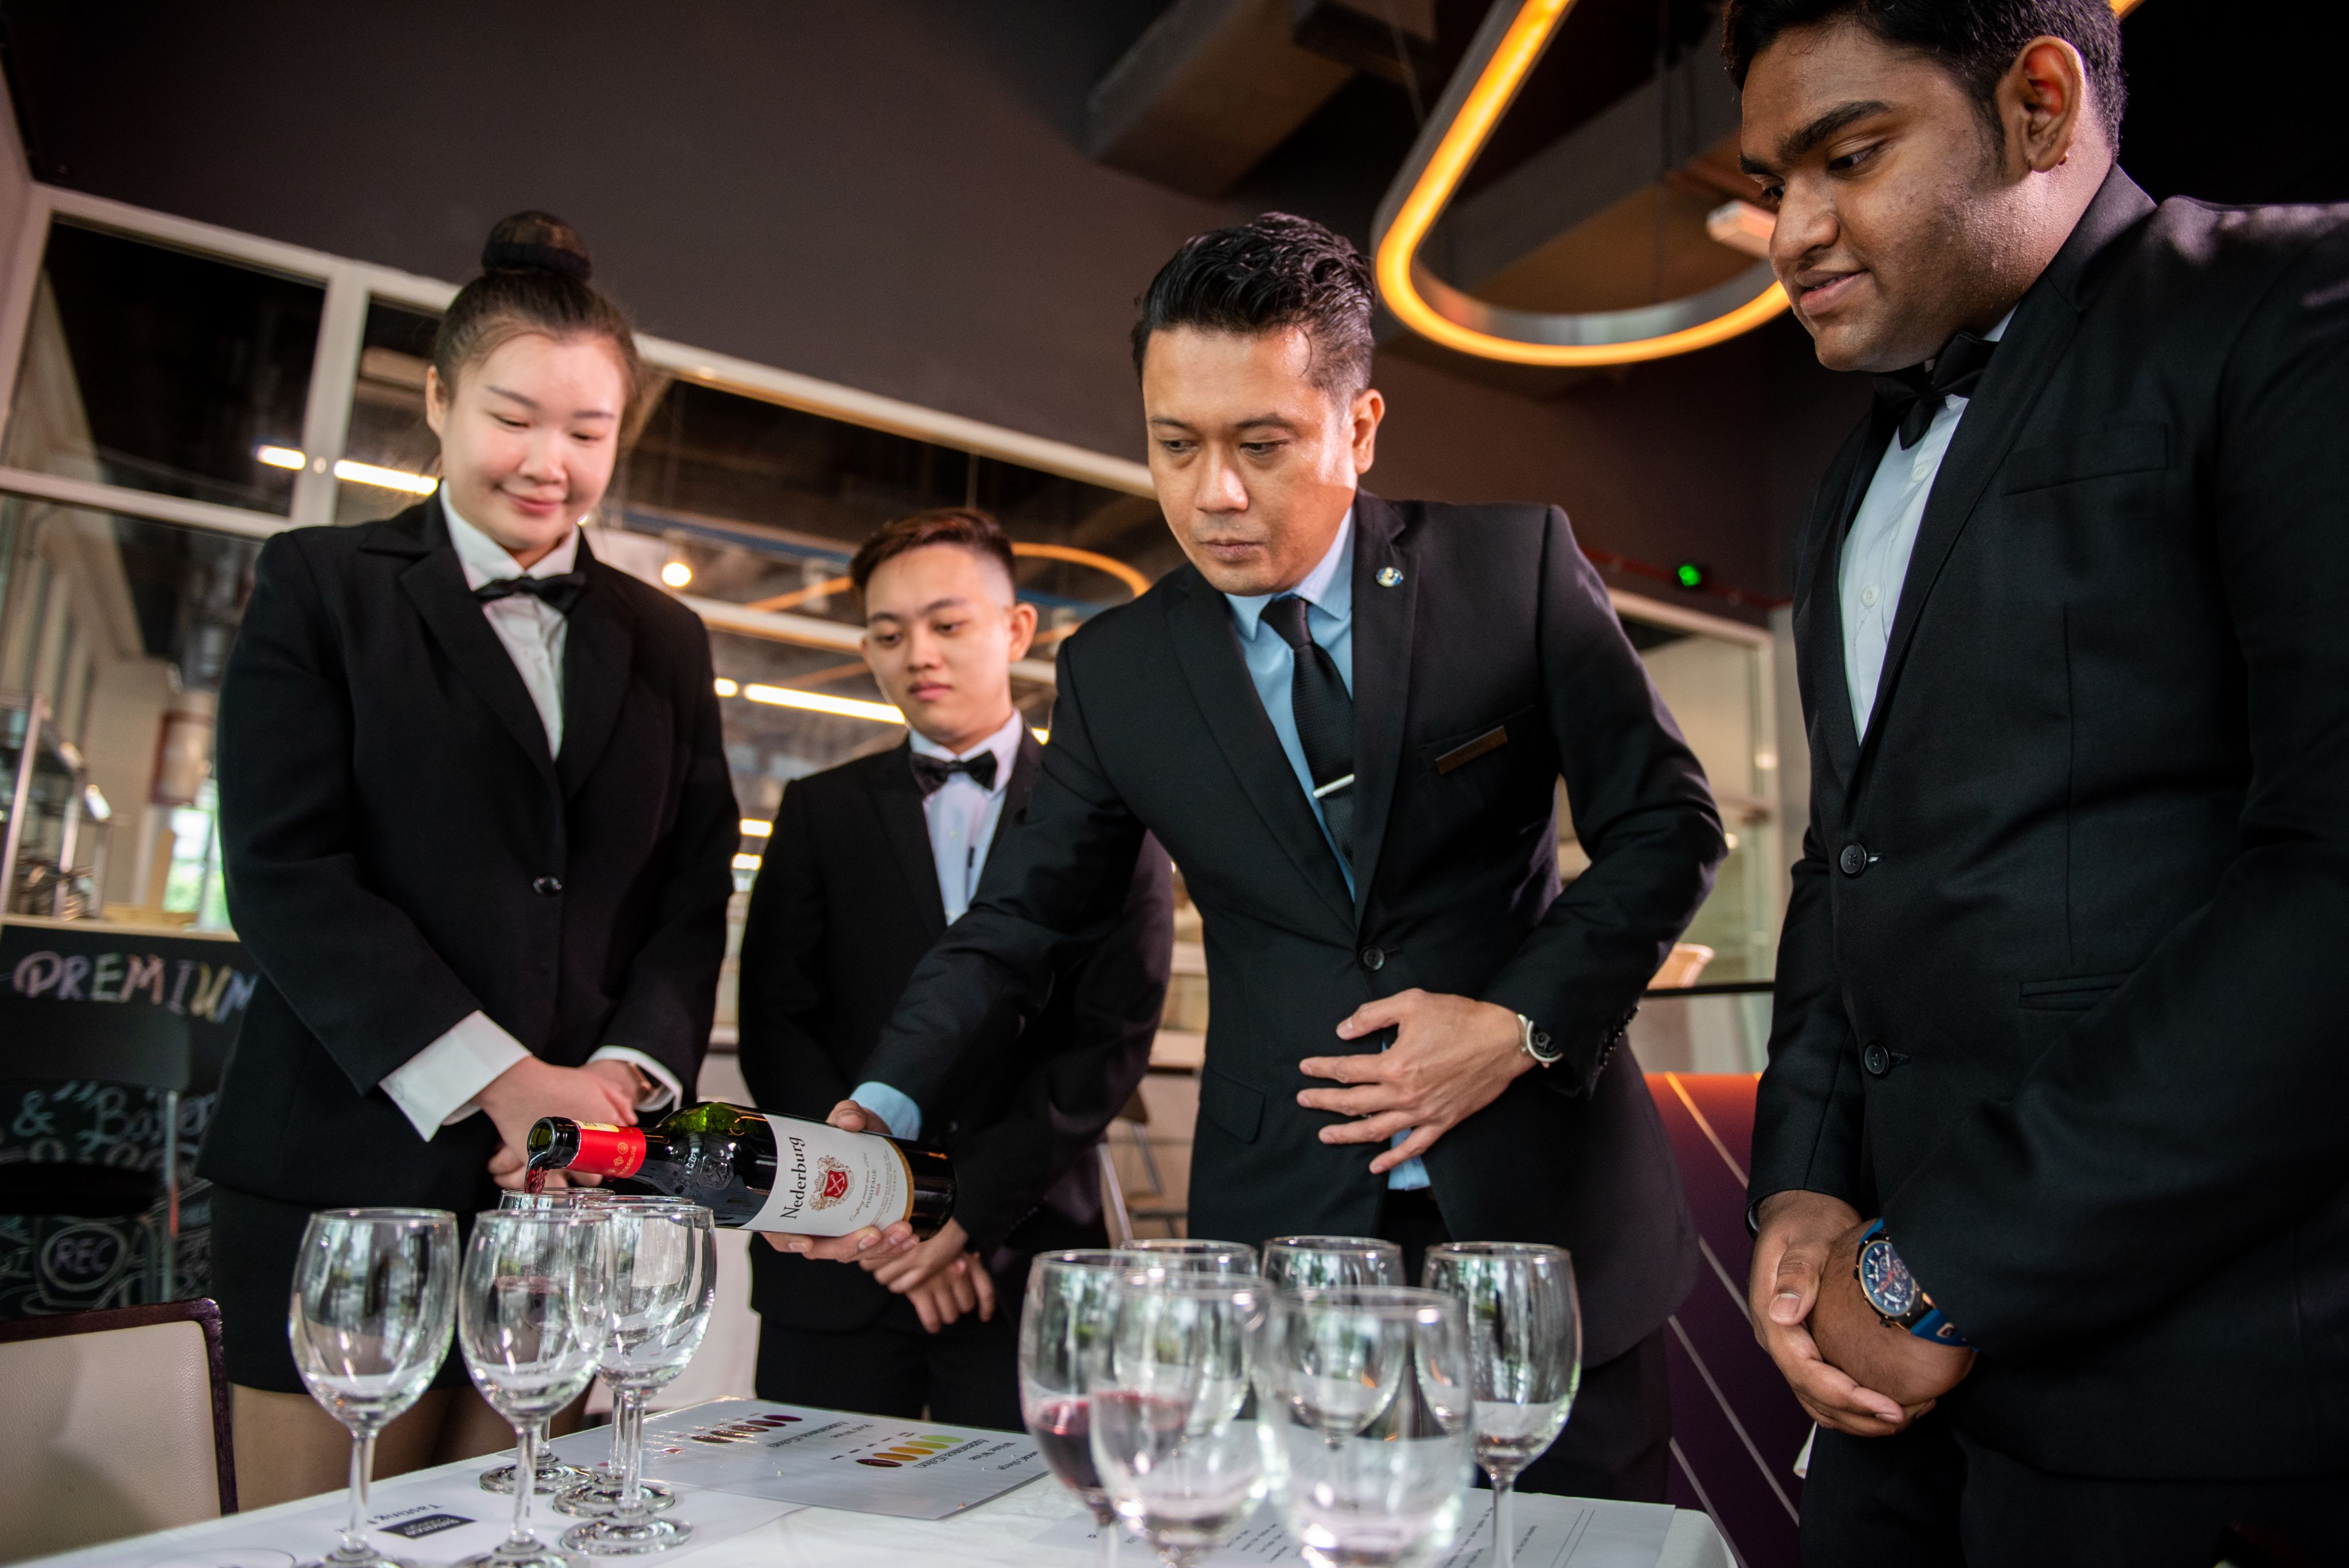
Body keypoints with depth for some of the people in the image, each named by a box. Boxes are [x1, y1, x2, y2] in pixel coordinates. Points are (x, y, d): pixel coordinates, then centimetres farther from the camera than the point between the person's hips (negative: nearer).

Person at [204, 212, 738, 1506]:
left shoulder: (665, 643, 15)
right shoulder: (321, 586, 5)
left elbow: (693, 897, 9)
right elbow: (284, 868, -6)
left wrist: (630, 1072, -10)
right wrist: (497, 1082, -15)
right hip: (353, 1172, -2)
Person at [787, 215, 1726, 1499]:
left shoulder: (1515, 562, -5)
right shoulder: (1115, 670, 1)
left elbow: (1667, 826, -1)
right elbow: (1019, 918, 3)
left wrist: (1519, 1025, -13)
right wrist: (883, 1107, -12)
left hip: (1546, 1201, 0)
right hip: (1285, 1230, 1)